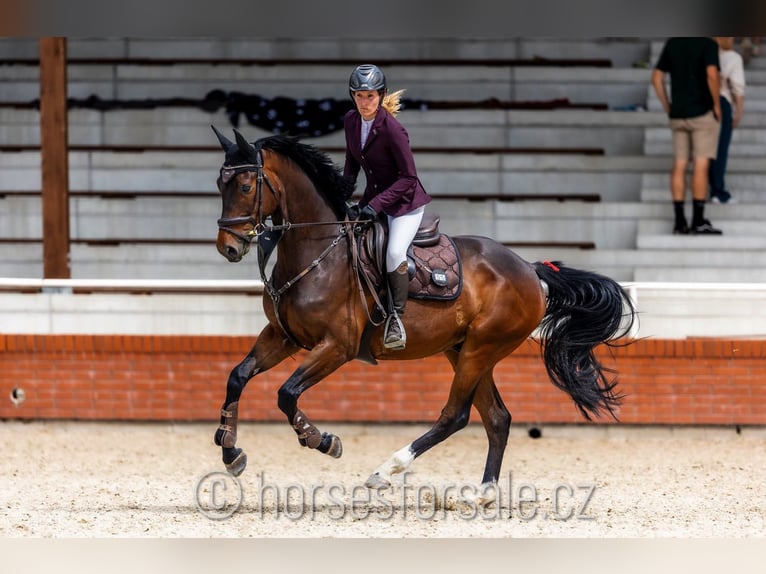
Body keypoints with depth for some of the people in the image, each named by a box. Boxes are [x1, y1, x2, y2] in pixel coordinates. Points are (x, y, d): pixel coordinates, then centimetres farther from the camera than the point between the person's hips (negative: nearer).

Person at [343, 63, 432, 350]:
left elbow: (408, 177, -20)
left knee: (394, 253, -29)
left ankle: (396, 318, -15)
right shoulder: (351, 121, -3)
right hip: (373, 199, 8)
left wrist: (377, 204, -27)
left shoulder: (392, 129, -24)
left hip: (405, 202, -8)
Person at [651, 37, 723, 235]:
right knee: (701, 165, -4)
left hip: (678, 114, 5)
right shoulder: (708, 44, -9)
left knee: (679, 166, 5)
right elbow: (712, 75, -23)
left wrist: (667, 107, 13)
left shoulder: (672, 43, 9)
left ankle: (679, 221, 4)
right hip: (703, 113, -5)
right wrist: (717, 104, -11)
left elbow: (656, 77, 8)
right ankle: (698, 220, -6)